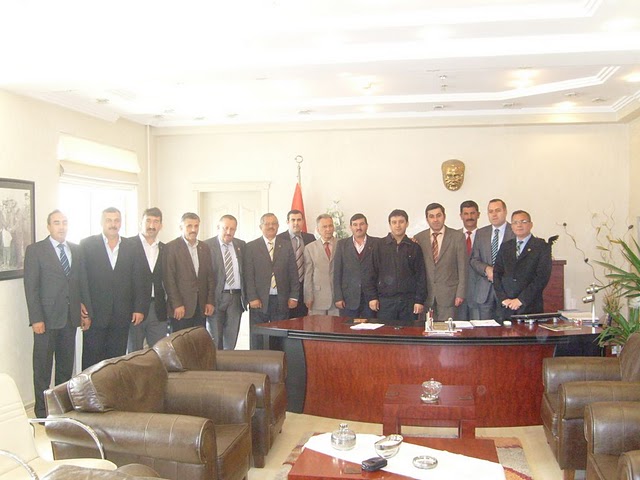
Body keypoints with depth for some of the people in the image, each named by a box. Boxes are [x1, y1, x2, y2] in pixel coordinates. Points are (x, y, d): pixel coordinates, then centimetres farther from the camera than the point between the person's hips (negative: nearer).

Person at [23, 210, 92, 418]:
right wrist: (36, 319, -13)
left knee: (67, 364, 11)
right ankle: (42, 411, 14)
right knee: (43, 366, 4)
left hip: (71, 316, 4)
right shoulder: (35, 250, -2)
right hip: (47, 317, -4)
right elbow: (31, 287, -7)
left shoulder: (76, 250, 11)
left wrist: (87, 312, 8)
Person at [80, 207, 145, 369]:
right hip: (95, 313, -2)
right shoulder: (87, 244, 2)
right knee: (92, 359, 3)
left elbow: (138, 280, 9)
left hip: (122, 315, 2)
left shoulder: (130, 247, 9)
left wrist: (139, 308, 4)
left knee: (117, 358, 5)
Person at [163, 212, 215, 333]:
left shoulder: (204, 248, 13)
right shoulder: (171, 247, -4)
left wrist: (210, 301, 6)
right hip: (181, 307, -4)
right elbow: (168, 278, -8)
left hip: (201, 306, 4)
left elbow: (210, 276, 13)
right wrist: (177, 304, -12)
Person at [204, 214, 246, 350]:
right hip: (216, 297, -4)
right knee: (214, 340, 6)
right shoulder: (207, 246, -5)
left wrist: (245, 294, 6)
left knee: (231, 341, 9)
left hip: (236, 297, 4)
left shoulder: (241, 245, 9)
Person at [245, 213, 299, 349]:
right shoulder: (251, 247, 4)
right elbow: (249, 275, -1)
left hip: (282, 301, 1)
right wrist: (252, 298, -8)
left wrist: (294, 296, 1)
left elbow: (293, 273, 7)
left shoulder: (287, 245, 9)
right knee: (257, 340, 4)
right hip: (259, 301, -1)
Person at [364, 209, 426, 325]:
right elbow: (370, 273, 4)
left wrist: (419, 300, 0)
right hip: (385, 301, -1)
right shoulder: (379, 245, 5)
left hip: (408, 301, 1)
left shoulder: (414, 247, 8)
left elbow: (420, 275, 7)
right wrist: (371, 297, -3)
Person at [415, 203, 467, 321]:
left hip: (448, 294, -1)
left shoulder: (457, 237, 1)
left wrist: (460, 293, -3)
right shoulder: (419, 238, 6)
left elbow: (463, 267, 1)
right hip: (425, 295, 2)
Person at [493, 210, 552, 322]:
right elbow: (496, 274, 10)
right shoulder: (505, 247, 15)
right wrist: (503, 298, -4)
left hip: (531, 307, -3)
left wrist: (521, 300, -12)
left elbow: (542, 277, -7)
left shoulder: (542, 247, 2)